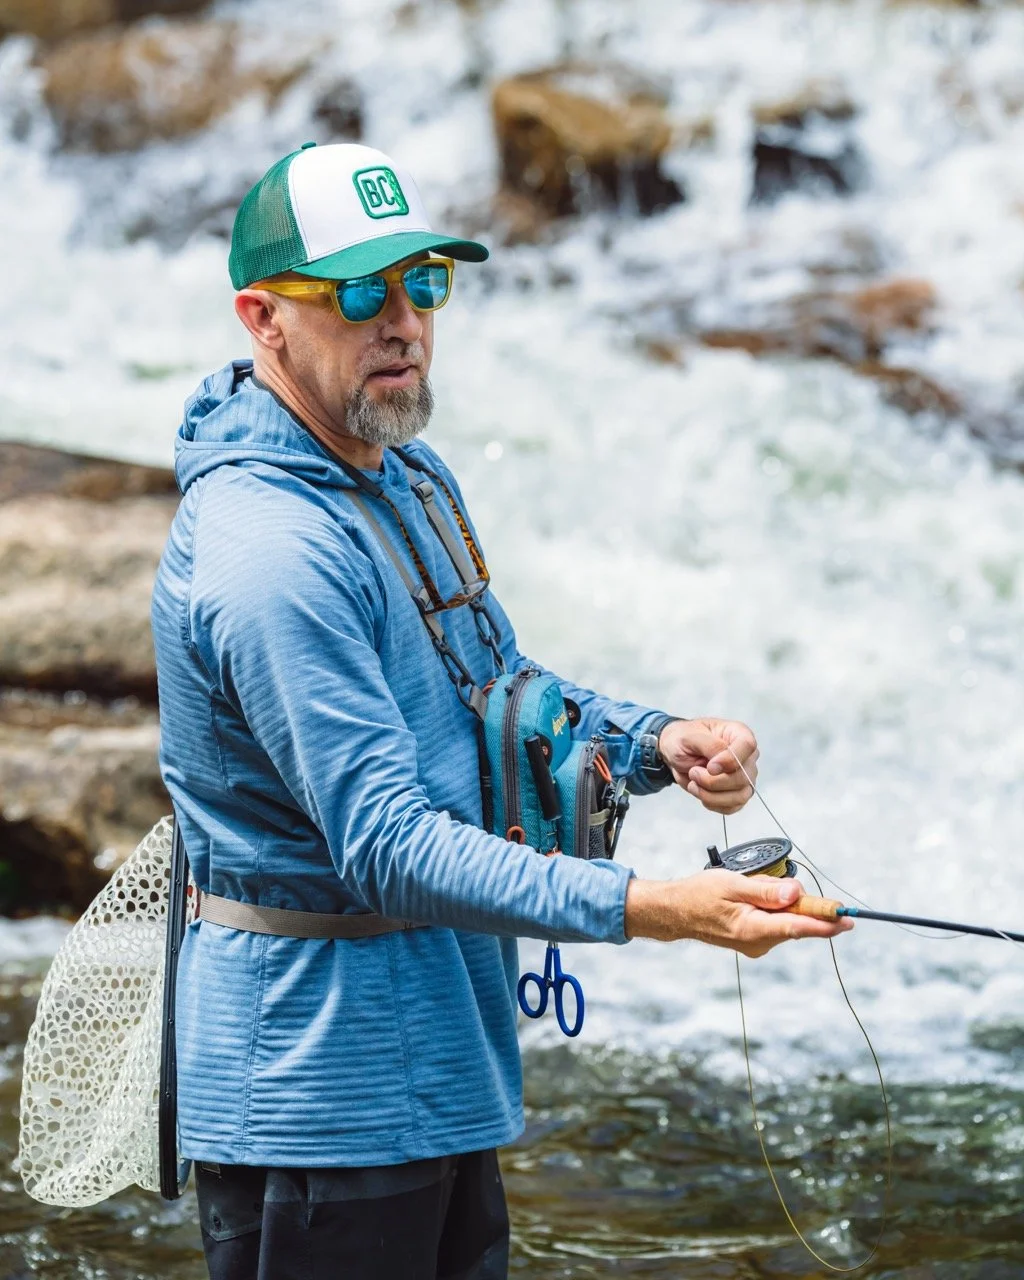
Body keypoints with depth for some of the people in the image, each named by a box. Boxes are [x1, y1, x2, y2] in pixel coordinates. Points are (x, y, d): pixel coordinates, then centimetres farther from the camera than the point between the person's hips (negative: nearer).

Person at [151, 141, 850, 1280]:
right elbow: (389, 847, -28)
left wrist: (661, 744, -1)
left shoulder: (410, 479, 10)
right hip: (315, 1091, -10)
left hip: (435, 1073, 10)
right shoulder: (268, 554, -24)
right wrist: (652, 910, -34)